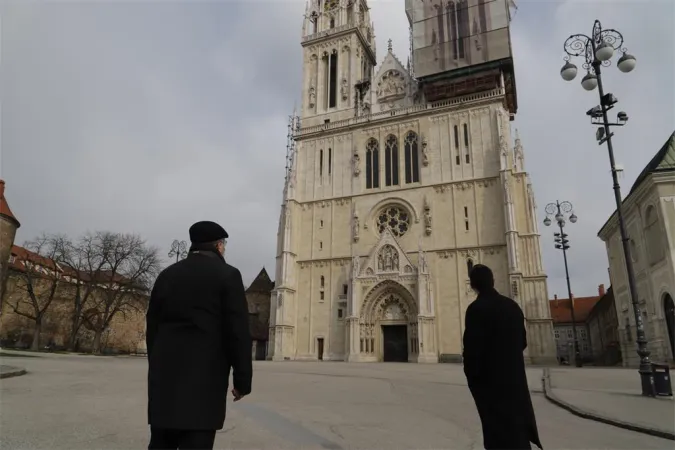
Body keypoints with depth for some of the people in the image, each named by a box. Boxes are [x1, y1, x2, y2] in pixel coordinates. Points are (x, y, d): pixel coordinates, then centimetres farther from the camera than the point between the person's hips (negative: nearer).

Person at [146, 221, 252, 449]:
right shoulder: (227, 275, -6)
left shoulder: (167, 274, 11)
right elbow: (238, 332, -11)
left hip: (164, 375, 6)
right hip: (204, 377, -6)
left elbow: (152, 327, 13)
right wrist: (242, 380, -4)